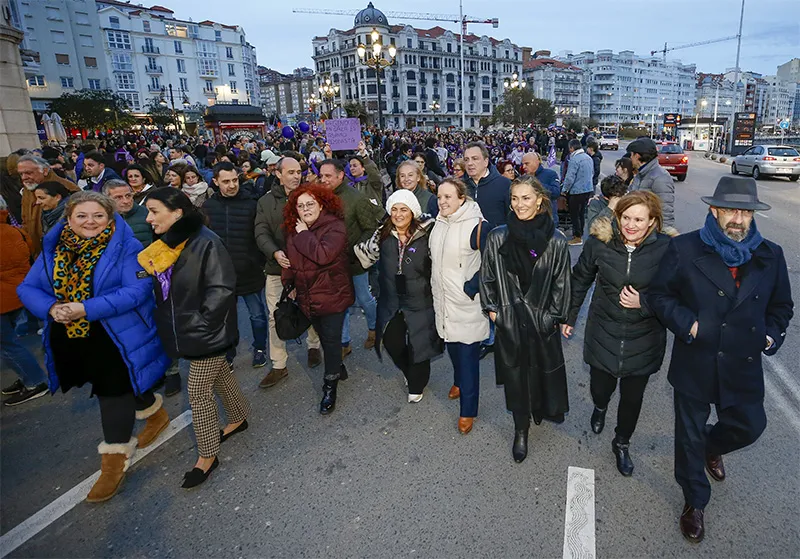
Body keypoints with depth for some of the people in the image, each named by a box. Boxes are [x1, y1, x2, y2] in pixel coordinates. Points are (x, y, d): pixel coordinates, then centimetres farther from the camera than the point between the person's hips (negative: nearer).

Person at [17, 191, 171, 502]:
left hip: (116, 336, -6)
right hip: (70, 338, 6)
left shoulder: (126, 248, -13)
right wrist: (51, 308, -18)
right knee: (120, 385, 20)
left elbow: (137, 290, -22)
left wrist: (87, 309, -27)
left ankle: (114, 461, 19)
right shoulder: (54, 249, 5)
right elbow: (28, 288, 4)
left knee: (113, 392, 1)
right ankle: (156, 414, 45)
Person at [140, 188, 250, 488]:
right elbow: (163, 288, 16)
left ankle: (207, 455, 18)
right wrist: (167, 324, 9)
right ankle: (238, 418, 43)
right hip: (183, 331, 8)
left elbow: (221, 289, -24)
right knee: (220, 375, 23)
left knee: (198, 392, 1)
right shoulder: (165, 245, 4)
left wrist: (201, 324, -20)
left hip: (206, 334, -7)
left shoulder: (205, 243, -22)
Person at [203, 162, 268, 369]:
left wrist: (262, 263, -9)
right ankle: (227, 354, 33)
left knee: (257, 314, 13)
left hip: (250, 272, -2)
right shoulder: (208, 206, 1)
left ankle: (259, 348, 34)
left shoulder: (251, 204, -9)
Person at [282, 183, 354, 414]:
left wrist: (304, 234, -21)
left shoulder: (335, 227, -16)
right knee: (324, 337, 18)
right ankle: (338, 368, 41)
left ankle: (330, 388, 15)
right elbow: (290, 260, 17)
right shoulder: (294, 230, 6)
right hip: (308, 297, 7)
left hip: (332, 296, -6)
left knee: (331, 340, 1)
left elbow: (323, 255, -32)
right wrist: (289, 284, 8)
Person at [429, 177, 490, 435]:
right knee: (452, 346, 21)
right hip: (443, 302, 7)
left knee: (468, 353, 1)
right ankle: (459, 381, 48)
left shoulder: (476, 226, -17)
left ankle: (468, 410, 15)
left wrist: (471, 287, -16)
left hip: (467, 305, -6)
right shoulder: (438, 224, 6)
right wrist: (435, 286, 15)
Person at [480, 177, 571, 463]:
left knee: (543, 371, 14)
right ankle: (521, 431, 30)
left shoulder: (555, 241, -10)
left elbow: (561, 283, -2)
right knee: (515, 375, 11)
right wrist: (492, 308, 1)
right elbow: (487, 276, 3)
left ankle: (544, 409, 45)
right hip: (509, 320, 1)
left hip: (542, 321, -1)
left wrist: (555, 316, -2)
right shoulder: (498, 237, -7)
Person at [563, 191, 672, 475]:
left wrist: (643, 303, -21)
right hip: (603, 334, 1)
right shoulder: (599, 242, -11)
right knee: (600, 387, 14)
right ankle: (600, 408, 53)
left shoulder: (665, 249, -15)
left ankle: (622, 444, 42)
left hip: (643, 340, 0)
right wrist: (569, 316, 11)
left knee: (632, 396, 14)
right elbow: (580, 279, 4)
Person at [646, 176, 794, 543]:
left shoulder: (770, 256, 2)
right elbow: (659, 295, -5)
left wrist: (772, 334, -2)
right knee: (690, 437, 10)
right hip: (695, 363, -3)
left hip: (744, 365, 3)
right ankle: (694, 503, 34)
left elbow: (781, 306, 14)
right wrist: (687, 323, -18)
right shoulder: (684, 249, -10)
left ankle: (711, 447, 54)